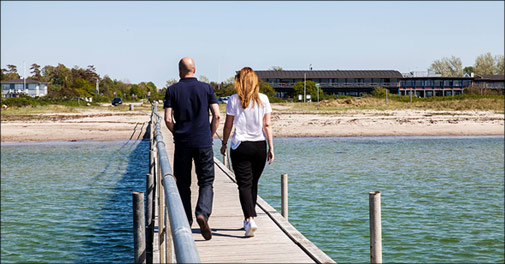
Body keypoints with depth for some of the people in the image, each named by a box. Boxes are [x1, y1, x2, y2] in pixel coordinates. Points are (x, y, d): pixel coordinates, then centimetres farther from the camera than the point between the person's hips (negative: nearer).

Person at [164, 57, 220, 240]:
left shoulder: (172, 90, 2)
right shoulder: (206, 88, 3)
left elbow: (168, 119, -4)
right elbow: (216, 116, -2)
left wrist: (177, 134, 11)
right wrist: (210, 136, 9)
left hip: (182, 143, 0)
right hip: (204, 143, 0)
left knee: (183, 184, 11)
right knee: (206, 182, 5)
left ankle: (186, 223, 12)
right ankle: (203, 213, -20)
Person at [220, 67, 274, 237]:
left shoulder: (234, 100, -5)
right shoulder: (263, 99, 0)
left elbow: (228, 125, -1)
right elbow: (267, 125, -1)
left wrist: (224, 144, 12)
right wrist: (271, 148, 3)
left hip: (240, 146, -2)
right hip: (259, 146, 3)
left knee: (244, 184, -3)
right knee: (253, 183, 16)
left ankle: (250, 219, -20)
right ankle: (249, 218, 26)